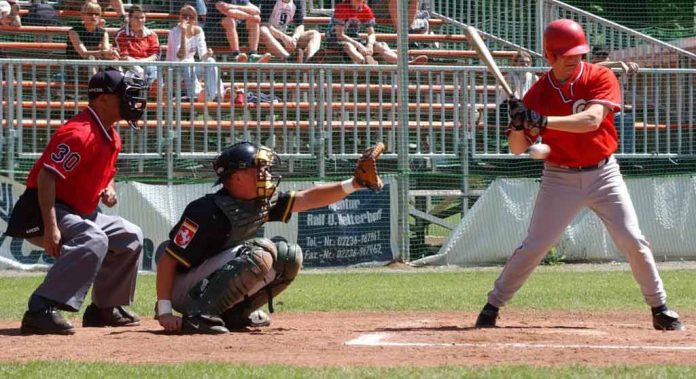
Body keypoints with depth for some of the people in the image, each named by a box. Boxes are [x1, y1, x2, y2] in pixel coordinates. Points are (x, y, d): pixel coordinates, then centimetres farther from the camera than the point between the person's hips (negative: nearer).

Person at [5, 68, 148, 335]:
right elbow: (46, 176, -29)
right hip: (42, 212, -11)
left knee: (130, 237, 18)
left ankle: (106, 308, 26)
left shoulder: (112, 137, 10)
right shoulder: (80, 133, -22)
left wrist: (109, 190, 1)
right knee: (93, 241, -35)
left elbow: (105, 172, 27)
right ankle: (42, 311, -40)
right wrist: (50, 228, -36)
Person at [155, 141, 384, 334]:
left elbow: (307, 199, 2)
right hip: (185, 291, -9)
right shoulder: (209, 211, -25)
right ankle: (200, 315, -26)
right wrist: (164, 312, -28)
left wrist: (354, 184, -10)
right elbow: (167, 261, -24)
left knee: (288, 256, 2)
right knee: (259, 253, -28)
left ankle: (236, 313, 6)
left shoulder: (262, 203, -1)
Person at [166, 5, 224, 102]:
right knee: (187, 64, -36)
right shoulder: (175, 32, -15)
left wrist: (207, 54, -31)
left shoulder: (198, 31, -1)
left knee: (210, 61, -22)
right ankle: (194, 95, -39)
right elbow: (180, 57, -28)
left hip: (190, 68, 4)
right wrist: (183, 34, -35)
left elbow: (202, 55, -6)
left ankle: (214, 95, -30)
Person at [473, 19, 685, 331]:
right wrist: (517, 124, -26)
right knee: (534, 247, -5)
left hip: (603, 174, 0)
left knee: (633, 241, -5)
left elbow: (591, 120, -26)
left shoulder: (601, 78, -9)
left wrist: (543, 121, -35)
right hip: (560, 179, 0)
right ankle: (492, 306, 5)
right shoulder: (538, 93, -5)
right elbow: (517, 148, -4)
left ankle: (660, 309, 8)